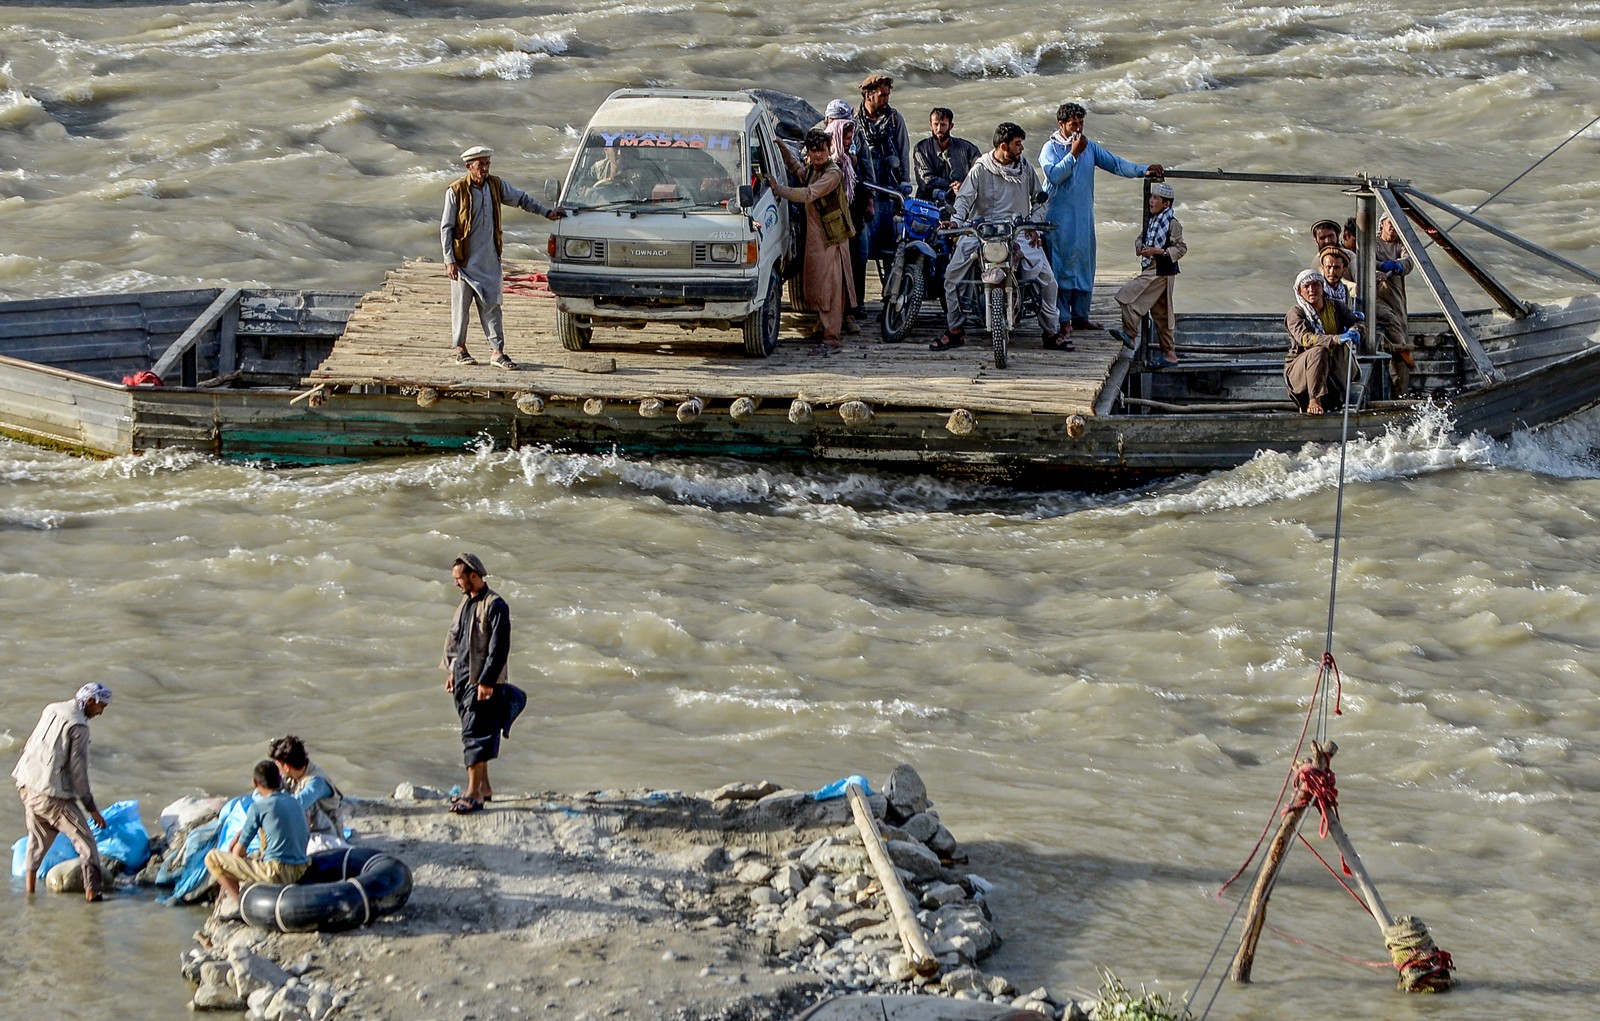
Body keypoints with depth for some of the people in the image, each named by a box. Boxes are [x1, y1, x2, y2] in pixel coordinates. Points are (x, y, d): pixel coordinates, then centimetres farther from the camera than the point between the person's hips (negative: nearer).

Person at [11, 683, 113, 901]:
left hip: (27, 786, 8)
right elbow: (78, 770, -14)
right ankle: (92, 891, -6)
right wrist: (91, 808, -8)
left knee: (38, 840, 24)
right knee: (85, 842, -1)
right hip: (52, 794, -8)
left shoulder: (51, 710, 9)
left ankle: (29, 889, 28)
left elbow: (30, 745, 17)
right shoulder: (78, 726, -14)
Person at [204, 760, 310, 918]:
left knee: (212, 857, 1)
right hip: (300, 871, 7)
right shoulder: (294, 803, 11)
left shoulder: (258, 807, -7)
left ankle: (238, 904, -3)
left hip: (275, 872, -7)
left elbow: (240, 850, -2)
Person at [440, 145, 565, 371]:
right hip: (464, 260, -4)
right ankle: (460, 350, 16)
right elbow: (446, 227, -6)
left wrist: (546, 212, 21)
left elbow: (521, 198, 22)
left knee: (492, 306, 1)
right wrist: (449, 260, -10)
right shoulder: (456, 191, -9)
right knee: (461, 306, 4)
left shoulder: (496, 185, 5)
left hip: (489, 259, 4)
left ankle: (497, 352, 0)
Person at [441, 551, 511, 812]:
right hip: (463, 679, 9)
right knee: (473, 734, 15)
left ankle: (474, 793, -11)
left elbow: (499, 648, -18)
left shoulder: (495, 606, -15)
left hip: (484, 683, -9)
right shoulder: (466, 601, 12)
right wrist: (452, 671, 19)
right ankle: (484, 787, 25)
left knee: (475, 735, -11)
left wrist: (486, 681, -21)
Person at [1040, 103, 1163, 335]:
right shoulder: (1051, 148, -5)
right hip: (1059, 217, -6)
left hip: (1084, 217, 6)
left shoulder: (1090, 147, 10)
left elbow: (1115, 164, 5)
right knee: (1061, 265, -7)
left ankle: (1080, 316, 16)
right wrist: (1073, 153, -21)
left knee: (1084, 264, 8)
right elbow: (1054, 175, -20)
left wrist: (1144, 170, -7)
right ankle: (1061, 318, -3)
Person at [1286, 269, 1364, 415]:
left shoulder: (1335, 307, 5)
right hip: (1298, 368, -6)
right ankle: (1314, 401, -33)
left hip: (1332, 367, 6)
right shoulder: (1295, 314, -12)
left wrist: (1354, 330, -30)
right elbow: (1304, 338, -29)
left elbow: (1356, 323, -3)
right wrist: (1337, 339, -42)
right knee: (1318, 351, -33)